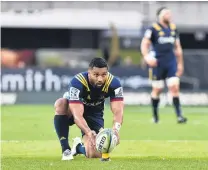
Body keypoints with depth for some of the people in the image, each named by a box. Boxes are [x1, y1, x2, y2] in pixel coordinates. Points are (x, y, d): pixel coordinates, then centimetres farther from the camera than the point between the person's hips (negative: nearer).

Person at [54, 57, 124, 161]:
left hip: (94, 115, 2)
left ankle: (78, 147, 25)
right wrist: (89, 132, -61)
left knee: (94, 154, -15)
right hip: (72, 110, -2)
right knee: (61, 103, -38)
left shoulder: (113, 83, -26)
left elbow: (118, 111, -31)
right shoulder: (77, 82, -35)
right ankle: (66, 149, -25)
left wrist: (115, 129, -53)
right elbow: (77, 115, -43)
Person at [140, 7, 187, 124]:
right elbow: (144, 44, -6)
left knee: (175, 87, -8)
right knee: (157, 89, 3)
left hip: (171, 63, 4)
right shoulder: (153, 29, -4)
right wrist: (147, 57, -23)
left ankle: (179, 115, -10)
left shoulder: (173, 29, 12)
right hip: (158, 64, -4)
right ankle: (155, 115, 20)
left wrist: (180, 64, 20)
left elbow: (178, 48, 20)